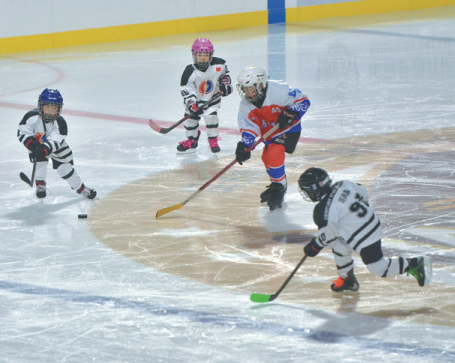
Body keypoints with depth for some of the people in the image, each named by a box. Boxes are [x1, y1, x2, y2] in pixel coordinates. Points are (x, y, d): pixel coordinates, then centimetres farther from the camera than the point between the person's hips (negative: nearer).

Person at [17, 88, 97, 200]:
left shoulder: (60, 123, -27)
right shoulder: (31, 117, -28)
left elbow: (54, 142, -32)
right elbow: (22, 133, -23)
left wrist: (44, 150, -49)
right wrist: (33, 146, -37)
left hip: (56, 146, 0)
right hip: (37, 144, 0)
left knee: (65, 166, -2)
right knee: (40, 159, -27)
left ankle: (80, 187, 16)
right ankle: (40, 185, -9)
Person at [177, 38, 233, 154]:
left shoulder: (218, 65, -18)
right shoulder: (189, 72, -26)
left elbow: (224, 72, 6)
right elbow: (186, 90, -23)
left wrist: (225, 83, -6)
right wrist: (191, 104, -33)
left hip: (212, 97, 0)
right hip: (196, 99, 0)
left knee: (211, 115, -17)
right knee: (190, 117, 2)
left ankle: (213, 140, 3)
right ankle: (192, 140, 27)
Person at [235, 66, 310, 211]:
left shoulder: (277, 90, -30)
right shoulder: (245, 105, -10)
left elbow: (303, 101, -24)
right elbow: (248, 127, -9)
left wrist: (289, 114, -38)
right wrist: (244, 145, -27)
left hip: (288, 129, -8)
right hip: (269, 132, 8)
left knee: (274, 153, -26)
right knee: (267, 157, 16)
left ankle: (279, 189, -12)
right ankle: (276, 184, 44)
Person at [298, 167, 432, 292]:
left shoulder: (323, 211, -23)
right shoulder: (342, 185, -5)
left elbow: (327, 236, -11)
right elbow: (363, 193, 9)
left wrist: (314, 247, 8)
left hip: (363, 239, -9)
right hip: (372, 223, 9)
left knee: (379, 269, 2)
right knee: (339, 247, 22)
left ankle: (415, 264, 2)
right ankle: (348, 280, 36)